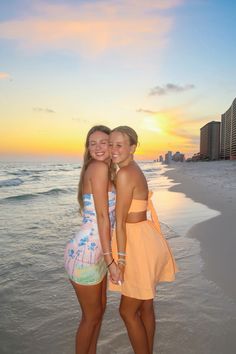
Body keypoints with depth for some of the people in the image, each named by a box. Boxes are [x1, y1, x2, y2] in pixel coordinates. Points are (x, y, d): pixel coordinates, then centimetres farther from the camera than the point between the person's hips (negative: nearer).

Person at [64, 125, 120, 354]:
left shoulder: (105, 170, 11)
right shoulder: (99, 167, -18)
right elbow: (102, 216, -21)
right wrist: (110, 259, -19)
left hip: (97, 252, 9)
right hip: (86, 253, -9)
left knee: (100, 308, 24)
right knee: (91, 316, 11)